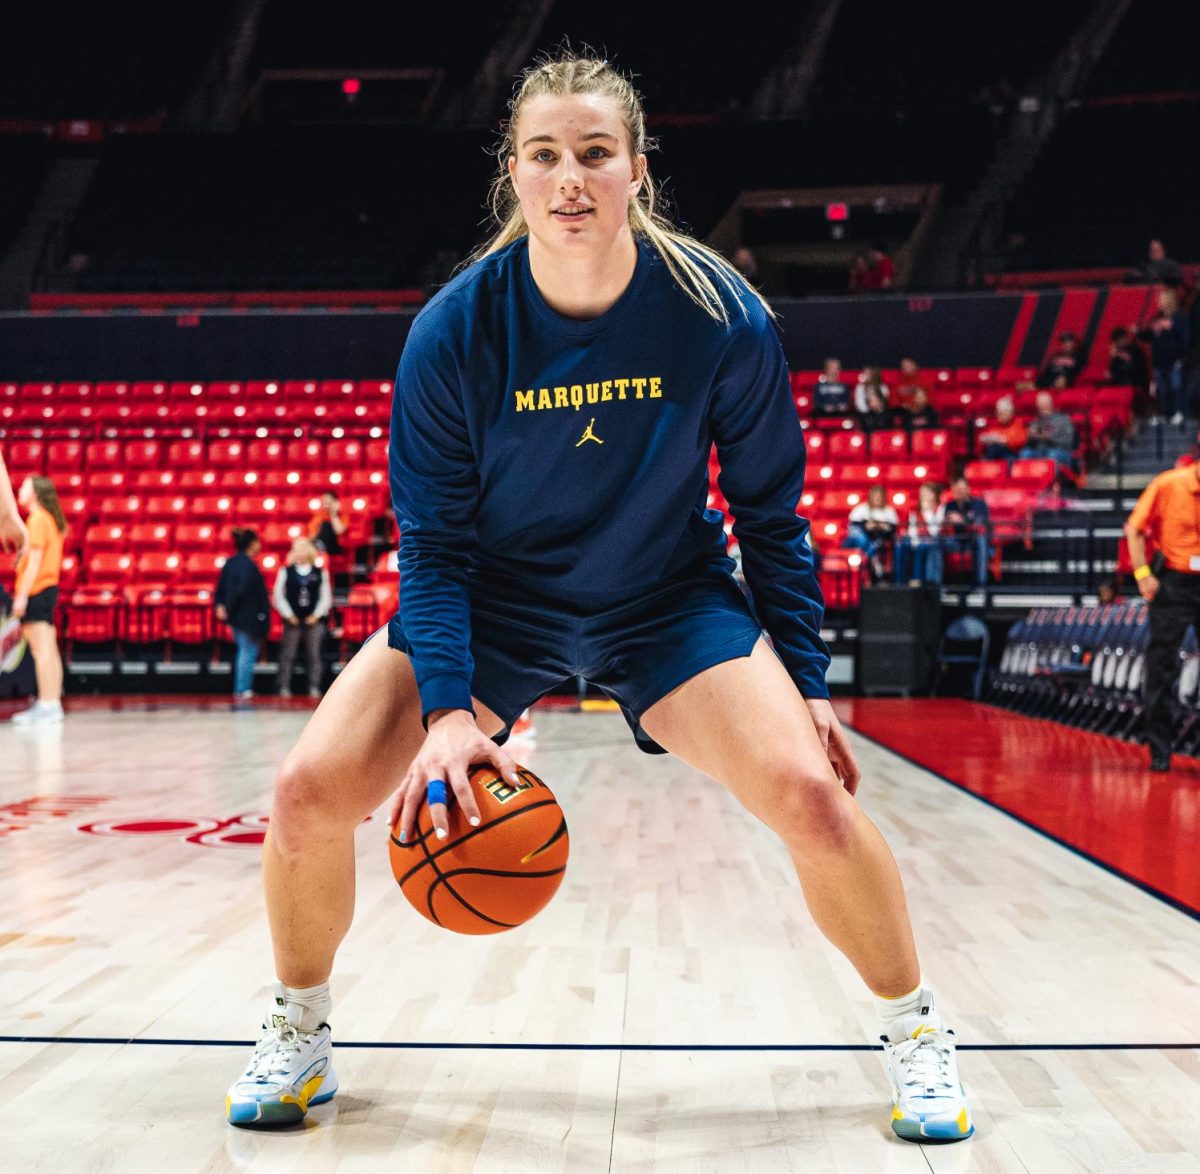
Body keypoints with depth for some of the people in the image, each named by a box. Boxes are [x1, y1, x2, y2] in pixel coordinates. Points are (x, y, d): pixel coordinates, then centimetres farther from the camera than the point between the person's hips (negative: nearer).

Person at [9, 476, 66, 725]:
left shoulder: (37, 520, -11)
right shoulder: (52, 520, 16)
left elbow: (35, 559, -17)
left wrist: (22, 595, -17)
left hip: (36, 590, -10)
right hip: (49, 587, 10)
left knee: (42, 650, -10)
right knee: (49, 650, 9)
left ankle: (47, 705, -12)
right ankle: (52, 704, 13)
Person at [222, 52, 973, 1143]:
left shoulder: (721, 316, -18)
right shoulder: (454, 331, -18)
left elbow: (771, 513, -6)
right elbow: (432, 539, -13)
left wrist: (807, 680, -6)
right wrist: (446, 709, -25)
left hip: (671, 600, 0)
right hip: (490, 598, 1)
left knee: (811, 792, -20)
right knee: (310, 792, -14)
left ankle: (917, 1034, 8)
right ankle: (298, 1040, 15)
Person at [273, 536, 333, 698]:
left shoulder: (320, 573, 7)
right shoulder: (285, 571, 5)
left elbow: (326, 597, 8)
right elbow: (278, 596, 4)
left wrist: (316, 615, -3)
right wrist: (289, 615, -4)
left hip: (314, 620, 1)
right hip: (292, 620, -1)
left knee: (314, 655, 2)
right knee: (287, 656, -1)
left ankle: (314, 688, 5)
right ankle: (284, 688, 2)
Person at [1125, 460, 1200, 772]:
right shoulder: (1168, 485, -7)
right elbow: (1134, 529, -2)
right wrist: (1142, 573, -9)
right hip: (1173, 581, -2)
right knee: (1162, 665, 2)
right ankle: (1160, 750, 10)